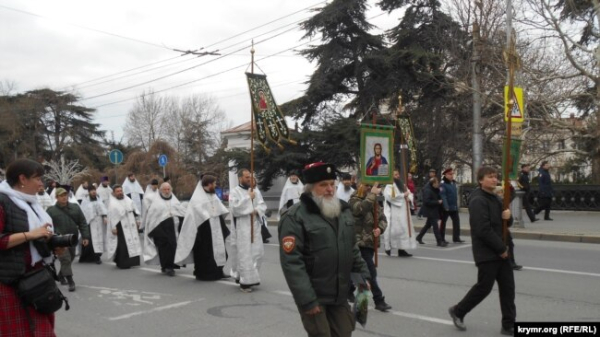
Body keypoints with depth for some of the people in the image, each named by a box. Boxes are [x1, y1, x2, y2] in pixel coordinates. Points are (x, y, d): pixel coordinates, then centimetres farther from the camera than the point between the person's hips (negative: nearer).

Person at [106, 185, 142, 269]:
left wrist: (137, 221, 13)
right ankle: (123, 264, -1)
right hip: (121, 227, -6)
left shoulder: (128, 200, 9)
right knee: (123, 246, -8)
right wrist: (113, 228, -14)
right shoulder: (112, 203, -7)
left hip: (131, 226, 6)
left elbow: (135, 210, 16)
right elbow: (111, 217, -10)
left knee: (133, 242, 8)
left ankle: (132, 261, 18)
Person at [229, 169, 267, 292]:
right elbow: (234, 208, -17)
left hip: (254, 227, 6)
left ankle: (251, 276, 27)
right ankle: (244, 281, 0)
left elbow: (263, 205, 10)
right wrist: (248, 198, -15)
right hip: (241, 228, -6)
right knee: (244, 254, -6)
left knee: (257, 252, 9)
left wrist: (256, 211, -12)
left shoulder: (256, 191, 12)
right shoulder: (235, 192, -4)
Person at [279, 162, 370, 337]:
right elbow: (291, 262, -20)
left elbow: (353, 249, 20)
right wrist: (306, 299, -22)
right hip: (314, 297, -6)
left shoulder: (343, 211, 9)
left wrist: (362, 274, 11)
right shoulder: (295, 217, -15)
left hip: (340, 295, 7)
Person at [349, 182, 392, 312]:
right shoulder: (354, 200, -7)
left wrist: (380, 228, -11)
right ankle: (379, 300, -3)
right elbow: (360, 209, -30)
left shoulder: (374, 202, 13)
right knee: (371, 272, -10)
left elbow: (382, 218, 9)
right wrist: (372, 194, -28)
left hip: (370, 242, 7)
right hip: (359, 242, -7)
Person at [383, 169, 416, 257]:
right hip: (393, 212, -8)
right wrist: (403, 195, -15)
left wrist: (409, 198, -4)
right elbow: (390, 196, -21)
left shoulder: (402, 185, 19)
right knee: (393, 229, -10)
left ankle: (401, 250, 6)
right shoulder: (389, 186, -7)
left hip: (403, 212, 8)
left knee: (404, 229, 4)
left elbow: (409, 193, 20)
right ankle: (388, 246, 6)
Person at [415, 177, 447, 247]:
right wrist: (437, 202, -22)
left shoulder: (435, 189, 9)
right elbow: (427, 201, -26)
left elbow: (438, 197, 19)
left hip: (434, 210, 10)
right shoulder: (427, 190, -20)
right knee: (435, 225, -9)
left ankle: (419, 237, 30)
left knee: (428, 224, 18)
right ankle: (439, 241, -6)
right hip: (430, 210, -10)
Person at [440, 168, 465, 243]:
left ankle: (456, 238, 11)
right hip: (446, 208, -7)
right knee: (443, 222, 5)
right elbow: (443, 196, -21)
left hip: (454, 207, 7)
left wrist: (456, 205, 15)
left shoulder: (454, 183, 10)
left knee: (456, 221, 5)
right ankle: (441, 239, 14)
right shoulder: (443, 184, -13)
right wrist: (446, 207, -27)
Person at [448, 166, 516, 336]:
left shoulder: (494, 199, 13)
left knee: (508, 286, 8)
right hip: (486, 253, -9)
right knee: (484, 287, 0)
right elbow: (483, 230, -25)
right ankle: (458, 311, 21)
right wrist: (501, 248, -18)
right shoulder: (478, 201, -17)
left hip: (500, 251, 9)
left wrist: (508, 216, -5)